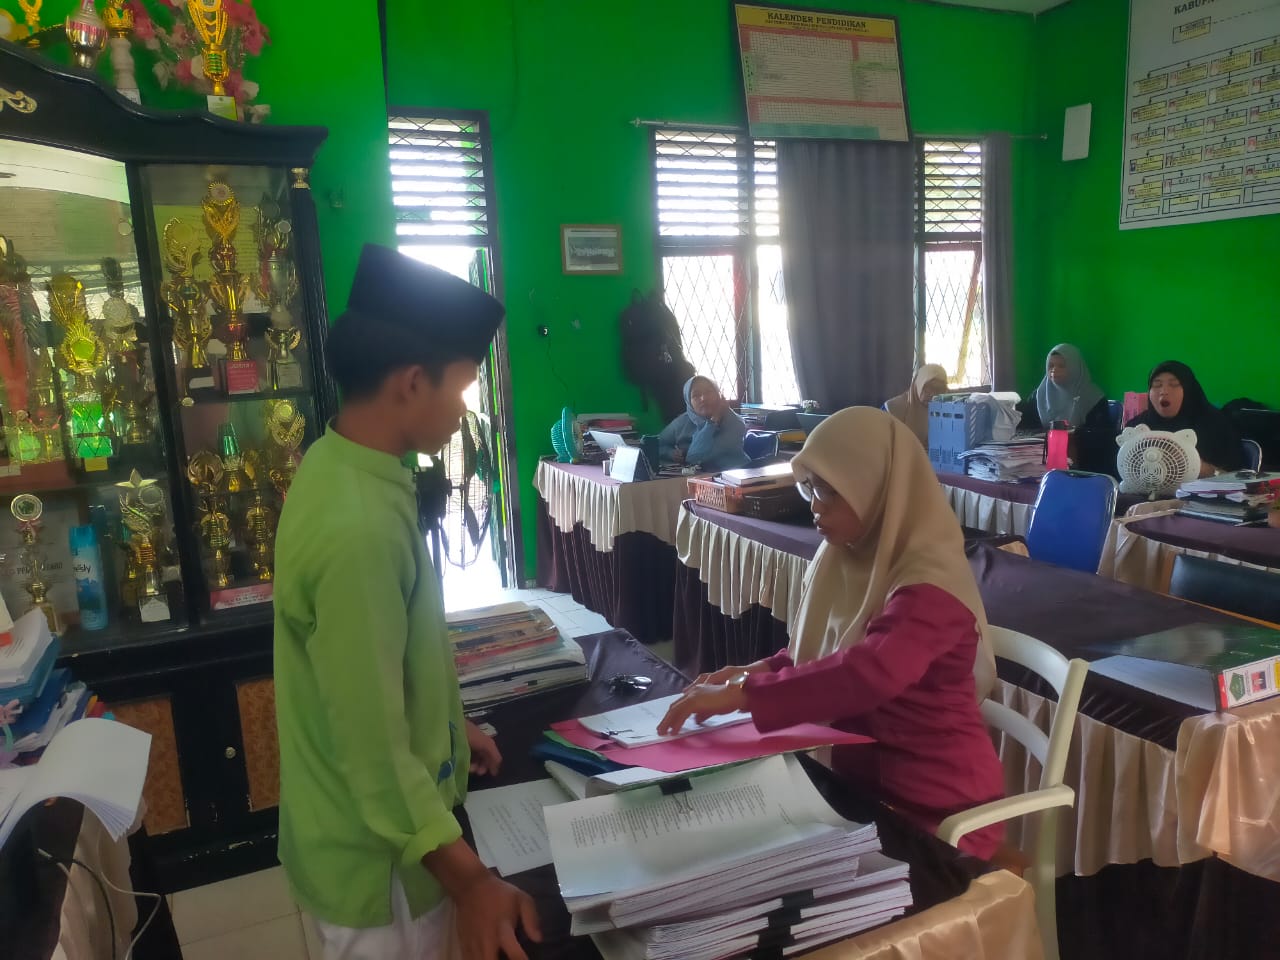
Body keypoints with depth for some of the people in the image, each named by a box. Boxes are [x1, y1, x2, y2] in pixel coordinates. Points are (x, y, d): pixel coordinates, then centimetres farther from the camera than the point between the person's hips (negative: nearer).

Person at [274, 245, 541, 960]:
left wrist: (454, 724, 19)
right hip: (380, 853, -9)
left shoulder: (344, 466, -2)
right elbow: (374, 745, -28)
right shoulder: (357, 527, -33)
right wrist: (470, 880, -21)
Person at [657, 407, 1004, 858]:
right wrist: (759, 672, -6)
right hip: (863, 783, 6)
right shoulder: (847, 558, 1)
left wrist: (741, 694, -35)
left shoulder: (931, 586, -23)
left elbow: (868, 675, -39)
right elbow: (820, 651, 13)